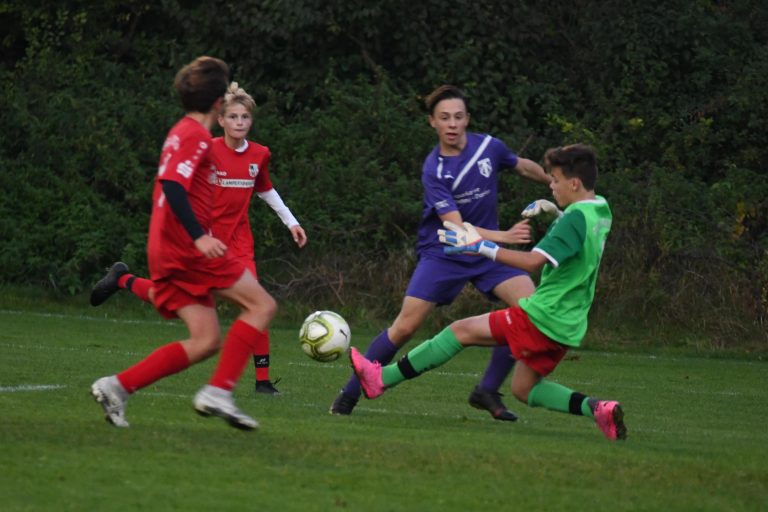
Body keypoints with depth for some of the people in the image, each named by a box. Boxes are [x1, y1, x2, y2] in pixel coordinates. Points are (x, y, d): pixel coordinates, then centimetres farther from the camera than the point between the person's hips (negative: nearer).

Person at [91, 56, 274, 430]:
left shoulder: (180, 133, 21)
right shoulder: (196, 135, -9)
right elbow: (171, 184, -23)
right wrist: (199, 236, -30)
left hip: (166, 254, 9)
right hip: (187, 249, -9)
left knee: (206, 342, 5)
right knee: (261, 305, -4)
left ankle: (118, 386, -4)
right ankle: (218, 392, -13)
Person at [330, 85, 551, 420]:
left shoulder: (489, 147, -7)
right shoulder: (433, 170, -18)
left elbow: (524, 167, 16)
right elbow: (456, 227, -25)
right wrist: (503, 236, -38)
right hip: (442, 253, -4)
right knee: (405, 327, -11)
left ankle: (488, 392, -5)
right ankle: (350, 394, 5)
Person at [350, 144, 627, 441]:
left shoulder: (575, 218, -18)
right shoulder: (600, 213, 10)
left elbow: (535, 261, -28)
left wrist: (483, 247, -26)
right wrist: (551, 210, 22)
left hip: (543, 316, -9)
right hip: (568, 326, 9)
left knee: (462, 331, -2)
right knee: (523, 389, 17)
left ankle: (381, 379, 1)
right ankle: (594, 407, -1)